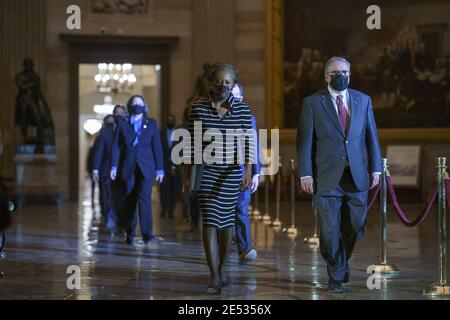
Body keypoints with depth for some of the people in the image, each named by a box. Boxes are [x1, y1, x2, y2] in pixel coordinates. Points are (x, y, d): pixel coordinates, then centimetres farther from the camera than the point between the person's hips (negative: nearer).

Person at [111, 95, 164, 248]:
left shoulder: (151, 124, 8)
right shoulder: (122, 123, 8)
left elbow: (157, 147, 6)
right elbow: (116, 146, 5)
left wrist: (160, 169, 2)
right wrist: (114, 166, -4)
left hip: (146, 168, -1)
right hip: (128, 168, 1)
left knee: (144, 199, -15)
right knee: (130, 201, 4)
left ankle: (148, 235, -22)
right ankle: (130, 235, 14)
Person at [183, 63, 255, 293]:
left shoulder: (242, 110, 1)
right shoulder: (198, 108, 0)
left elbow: (249, 143, -2)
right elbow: (192, 143, 3)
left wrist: (248, 171, -15)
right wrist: (186, 175, 3)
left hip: (231, 172, 1)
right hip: (205, 171, -1)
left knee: (227, 220, 8)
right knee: (210, 221, -8)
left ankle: (222, 268, 25)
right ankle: (214, 276, -10)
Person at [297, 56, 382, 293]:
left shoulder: (363, 101, 9)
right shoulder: (312, 103, 0)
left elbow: (371, 136, 11)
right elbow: (305, 140, -2)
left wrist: (375, 168, 6)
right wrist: (305, 174, -8)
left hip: (357, 175, 3)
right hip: (327, 177, -3)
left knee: (355, 227, 8)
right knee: (330, 229, 0)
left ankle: (343, 260, 36)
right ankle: (336, 276, 15)